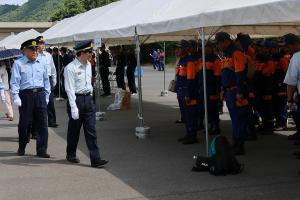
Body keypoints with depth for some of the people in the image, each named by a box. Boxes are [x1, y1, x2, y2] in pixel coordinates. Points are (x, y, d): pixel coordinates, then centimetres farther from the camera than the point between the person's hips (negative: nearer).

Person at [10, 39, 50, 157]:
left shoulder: (41, 63, 11)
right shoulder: (18, 64, -1)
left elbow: (46, 80, 17)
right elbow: (14, 82, -4)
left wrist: (46, 95, 12)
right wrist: (16, 97, -11)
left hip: (40, 95, 3)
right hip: (26, 95, -3)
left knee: (42, 124, -1)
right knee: (24, 123, 6)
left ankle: (42, 150, 5)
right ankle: (21, 148, 24)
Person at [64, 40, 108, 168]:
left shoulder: (88, 65, 10)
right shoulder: (70, 68, -13)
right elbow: (69, 89, -15)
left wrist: (90, 97, 17)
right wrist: (73, 107, -20)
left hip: (88, 99, 6)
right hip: (76, 99, -6)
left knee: (91, 130, 0)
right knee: (74, 130, 9)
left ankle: (95, 159, -1)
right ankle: (71, 155, 29)